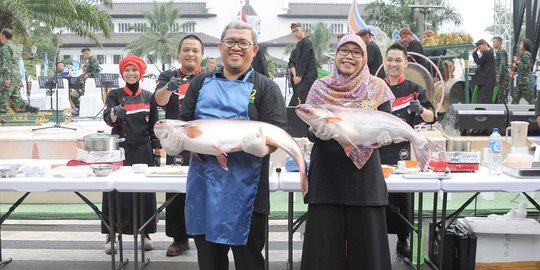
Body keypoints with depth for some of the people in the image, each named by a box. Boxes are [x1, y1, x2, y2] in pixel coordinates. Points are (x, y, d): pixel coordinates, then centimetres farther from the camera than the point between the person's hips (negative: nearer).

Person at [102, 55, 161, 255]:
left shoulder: (148, 97, 8)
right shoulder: (115, 95, 3)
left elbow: (153, 126, 10)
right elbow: (108, 118, -13)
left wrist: (157, 149, 4)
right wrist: (115, 113, -36)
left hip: (143, 150, 2)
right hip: (120, 149, -1)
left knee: (145, 191, 3)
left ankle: (145, 234, 14)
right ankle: (111, 235, 5)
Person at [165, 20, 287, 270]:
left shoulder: (265, 87, 3)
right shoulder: (201, 83, 15)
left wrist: (263, 146, -29)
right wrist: (175, 139, -10)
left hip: (245, 186, -3)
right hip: (203, 183, 4)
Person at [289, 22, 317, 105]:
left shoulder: (306, 42, -11)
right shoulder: (299, 44, 18)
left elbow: (304, 60, -16)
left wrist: (299, 76, -16)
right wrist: (295, 75, 9)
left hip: (308, 76, -9)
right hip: (302, 76, 9)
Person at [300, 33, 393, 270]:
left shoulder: (377, 88, 3)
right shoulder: (320, 87, 4)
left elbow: (388, 125, -1)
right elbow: (310, 132, 1)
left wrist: (383, 133, -25)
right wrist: (319, 132, -22)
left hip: (364, 174, 0)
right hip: (327, 174, 0)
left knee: (366, 237, 4)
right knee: (325, 238, 3)